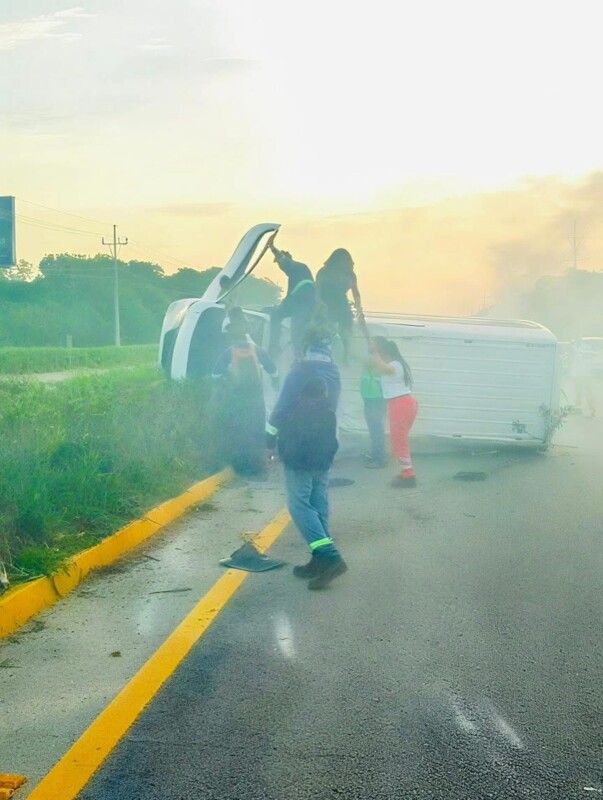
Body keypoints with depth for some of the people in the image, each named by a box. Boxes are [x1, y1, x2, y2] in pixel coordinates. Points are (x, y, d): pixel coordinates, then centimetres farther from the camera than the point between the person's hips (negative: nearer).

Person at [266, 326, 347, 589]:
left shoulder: (301, 371, -12)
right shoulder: (334, 374, 10)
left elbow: (283, 406, -13)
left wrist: (271, 438, -4)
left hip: (299, 450, -7)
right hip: (324, 449, 7)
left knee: (299, 504, -7)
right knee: (318, 505, 11)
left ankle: (330, 557, -19)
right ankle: (320, 561, 12)